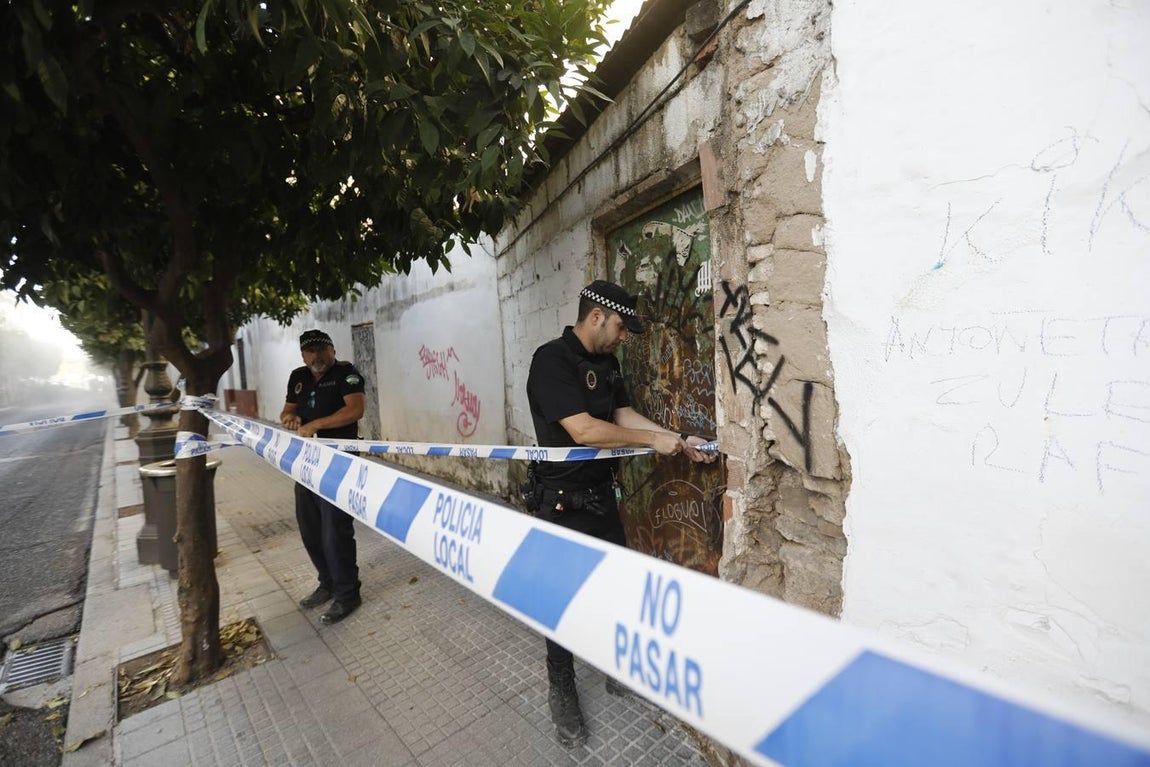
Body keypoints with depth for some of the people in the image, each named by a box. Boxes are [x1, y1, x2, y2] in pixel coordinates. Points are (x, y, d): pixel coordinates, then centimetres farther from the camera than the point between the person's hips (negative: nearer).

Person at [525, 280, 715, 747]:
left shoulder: (607, 363, 8)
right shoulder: (552, 360, -20)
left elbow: (625, 416, 6)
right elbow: (584, 431, -27)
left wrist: (678, 440, -4)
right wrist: (653, 440, -20)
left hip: (601, 496, 8)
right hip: (561, 503, -7)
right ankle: (561, 692, 32)